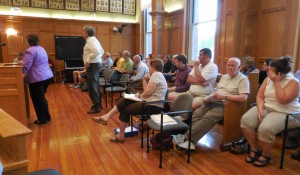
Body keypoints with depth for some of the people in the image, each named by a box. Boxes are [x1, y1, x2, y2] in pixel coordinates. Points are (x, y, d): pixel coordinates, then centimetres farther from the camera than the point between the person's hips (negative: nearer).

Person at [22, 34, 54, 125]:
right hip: (48, 76, 9)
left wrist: (23, 74, -3)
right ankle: (47, 116, 27)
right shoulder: (41, 49, 14)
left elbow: (26, 66, -20)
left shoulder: (30, 51, -14)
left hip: (37, 79, -9)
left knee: (38, 100, 4)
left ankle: (42, 119, 13)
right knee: (41, 98, 20)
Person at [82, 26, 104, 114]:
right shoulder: (93, 39, 17)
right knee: (95, 85, 16)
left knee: (92, 87, -6)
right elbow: (102, 51, 25)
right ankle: (98, 104, 25)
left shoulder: (90, 40, -14)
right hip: (96, 64, 11)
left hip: (92, 65, -11)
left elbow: (97, 52, -30)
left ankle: (96, 107, 0)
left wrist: (88, 60, -24)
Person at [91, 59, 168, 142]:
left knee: (125, 110, 0)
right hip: (150, 102, 10)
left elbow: (148, 92, -22)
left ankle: (121, 135, 12)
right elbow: (147, 91, 13)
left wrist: (139, 96, -4)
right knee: (124, 101, 4)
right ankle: (107, 116, 1)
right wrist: (144, 80, 7)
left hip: (153, 106, -10)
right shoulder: (158, 75, 19)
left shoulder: (156, 75, -14)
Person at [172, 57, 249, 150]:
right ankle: (190, 140, -25)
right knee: (197, 113, -18)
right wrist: (208, 97, 2)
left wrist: (224, 96, -19)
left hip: (225, 104, -7)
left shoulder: (243, 79, -1)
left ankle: (186, 136, -29)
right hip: (213, 101, 7)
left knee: (208, 117, -30)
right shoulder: (224, 77, 23)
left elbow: (243, 98, -15)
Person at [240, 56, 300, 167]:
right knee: (246, 120, -20)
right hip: (266, 108, 6)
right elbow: (259, 97, 3)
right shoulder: (268, 79, 5)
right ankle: (254, 149, 0)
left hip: (285, 113, -6)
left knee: (265, 128, -32)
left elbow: (283, 100, -24)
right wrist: (260, 109, -15)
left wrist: (276, 82, -21)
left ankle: (265, 156, -3)